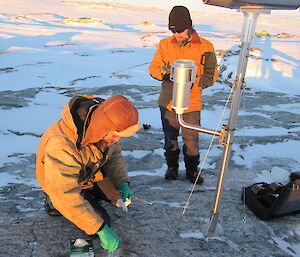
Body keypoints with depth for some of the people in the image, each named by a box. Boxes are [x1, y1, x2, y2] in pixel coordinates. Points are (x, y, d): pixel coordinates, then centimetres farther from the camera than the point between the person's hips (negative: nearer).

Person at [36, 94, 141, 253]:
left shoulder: (103, 128, -22)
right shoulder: (61, 145, -43)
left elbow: (114, 154, -2)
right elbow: (66, 196, -41)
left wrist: (123, 183, -17)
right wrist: (101, 229, -39)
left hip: (91, 174, 6)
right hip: (58, 183, -6)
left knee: (120, 197, 4)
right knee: (101, 222, -11)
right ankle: (53, 204, 8)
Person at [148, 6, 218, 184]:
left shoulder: (205, 47, -6)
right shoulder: (165, 45, 1)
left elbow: (211, 76, -4)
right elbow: (153, 67, 5)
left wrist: (193, 82, -21)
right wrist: (164, 73, -17)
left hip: (192, 103, -2)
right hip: (168, 102, 2)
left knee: (191, 140, 5)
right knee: (170, 138, 16)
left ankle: (192, 170, 30)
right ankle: (172, 167, 38)